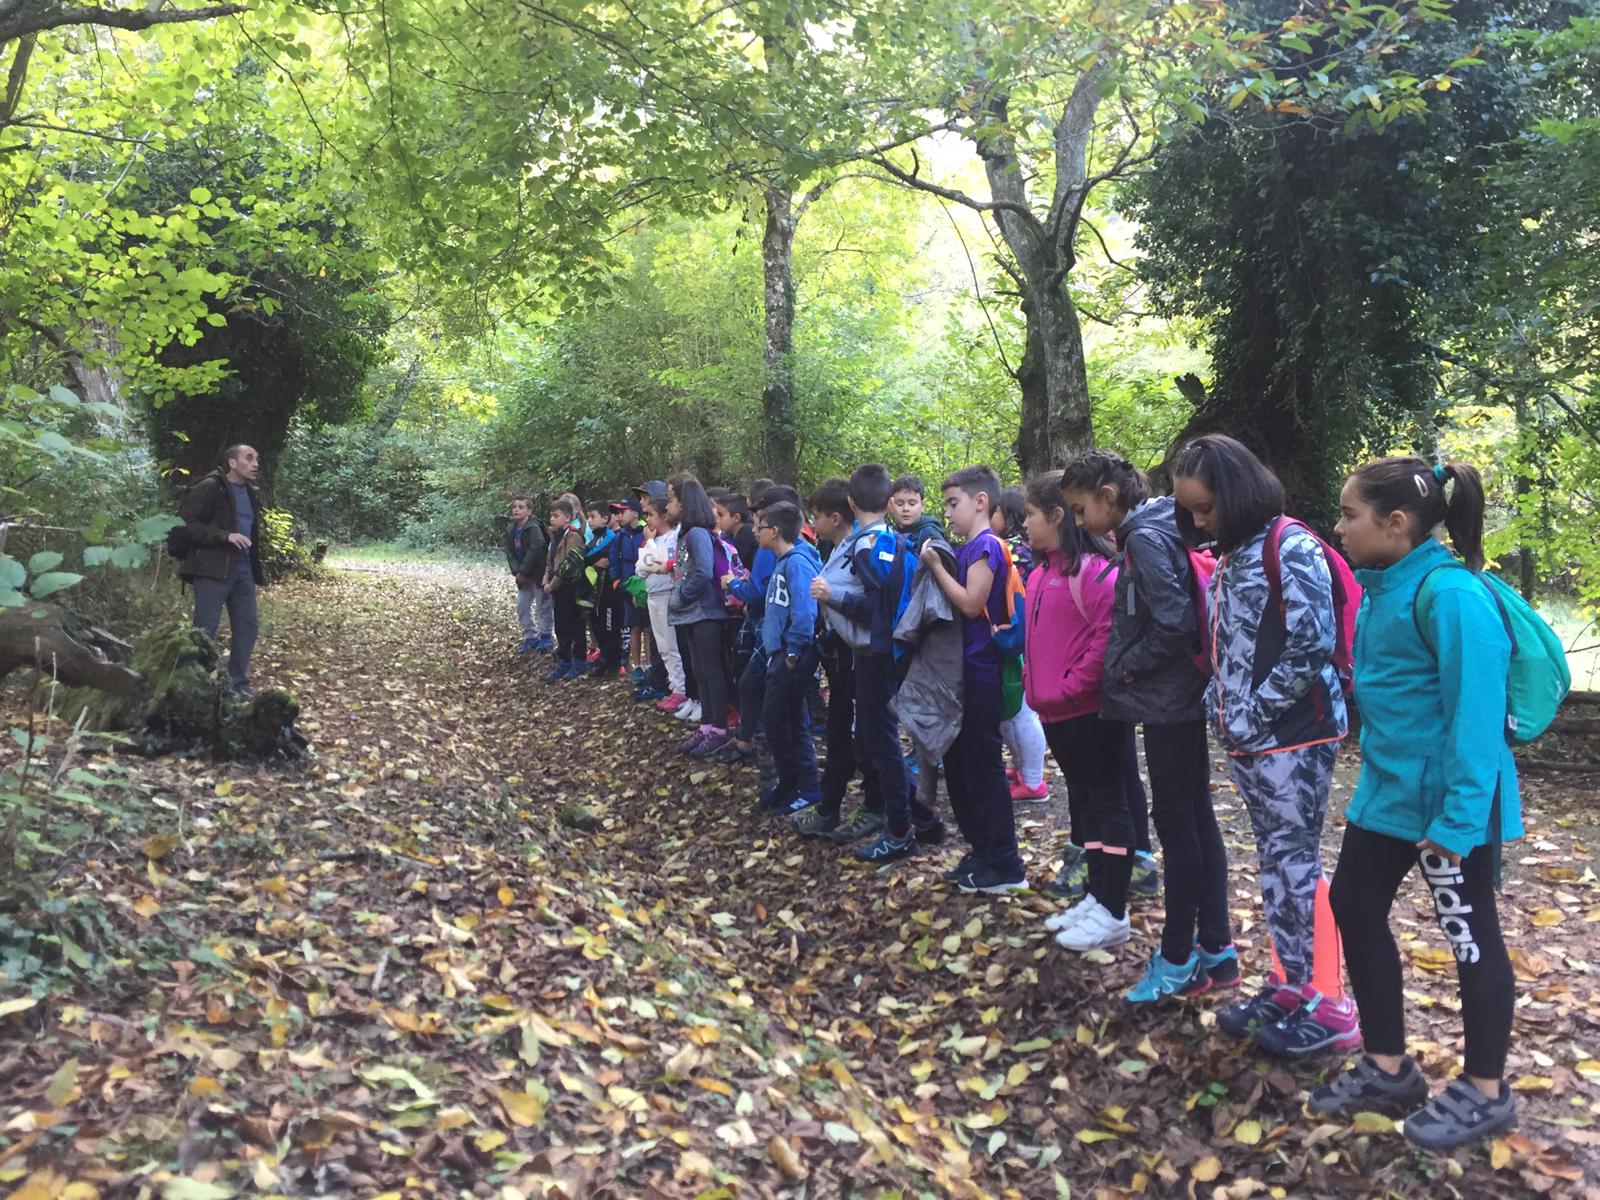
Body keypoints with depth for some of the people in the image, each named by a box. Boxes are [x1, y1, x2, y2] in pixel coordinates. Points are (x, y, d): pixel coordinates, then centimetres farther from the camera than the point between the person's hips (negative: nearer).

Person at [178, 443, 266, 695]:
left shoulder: (251, 494, 17)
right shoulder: (209, 488, -8)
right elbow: (185, 524, -14)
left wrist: (256, 568, 19)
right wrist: (225, 536, -22)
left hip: (242, 570, 8)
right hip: (212, 569, -8)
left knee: (248, 625, 7)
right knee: (205, 628, -7)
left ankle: (239, 684, 17)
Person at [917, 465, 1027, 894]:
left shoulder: (986, 546, -13)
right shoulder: (967, 548, 14)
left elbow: (971, 603, -20)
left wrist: (936, 566, -14)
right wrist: (936, 566, 4)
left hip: (980, 672, -10)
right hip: (961, 670, 10)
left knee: (983, 766, -3)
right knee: (958, 764, 15)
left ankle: (1005, 867, 6)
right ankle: (981, 853, 25)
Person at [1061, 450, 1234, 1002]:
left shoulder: (1144, 538, -16)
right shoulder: (1159, 531, 13)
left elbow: (1173, 620, -25)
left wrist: (1126, 667, -12)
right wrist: (1127, 666, 10)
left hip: (1167, 703, -10)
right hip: (1186, 698, 10)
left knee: (1175, 823, -1)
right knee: (1197, 817, 14)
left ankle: (1178, 960, 10)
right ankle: (1216, 947, 24)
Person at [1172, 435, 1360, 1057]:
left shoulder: (1291, 547, -12)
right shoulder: (1229, 556, 14)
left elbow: (1310, 646, -18)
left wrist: (1252, 714, -14)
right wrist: (1220, 709, 5)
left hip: (1294, 735, -8)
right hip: (1246, 739, 8)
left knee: (1297, 864, -3)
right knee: (1274, 863, 13)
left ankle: (1328, 1005, 7)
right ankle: (1290, 984, 24)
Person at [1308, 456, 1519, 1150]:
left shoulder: (1450, 594, -22)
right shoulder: (1383, 588, 6)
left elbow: (1476, 711, -24)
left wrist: (1457, 817, -24)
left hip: (1448, 802, -9)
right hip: (1388, 790, 9)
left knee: (1469, 935, 7)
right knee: (1354, 907, 13)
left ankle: (1485, 1094, 27)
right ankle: (1387, 1068, 29)